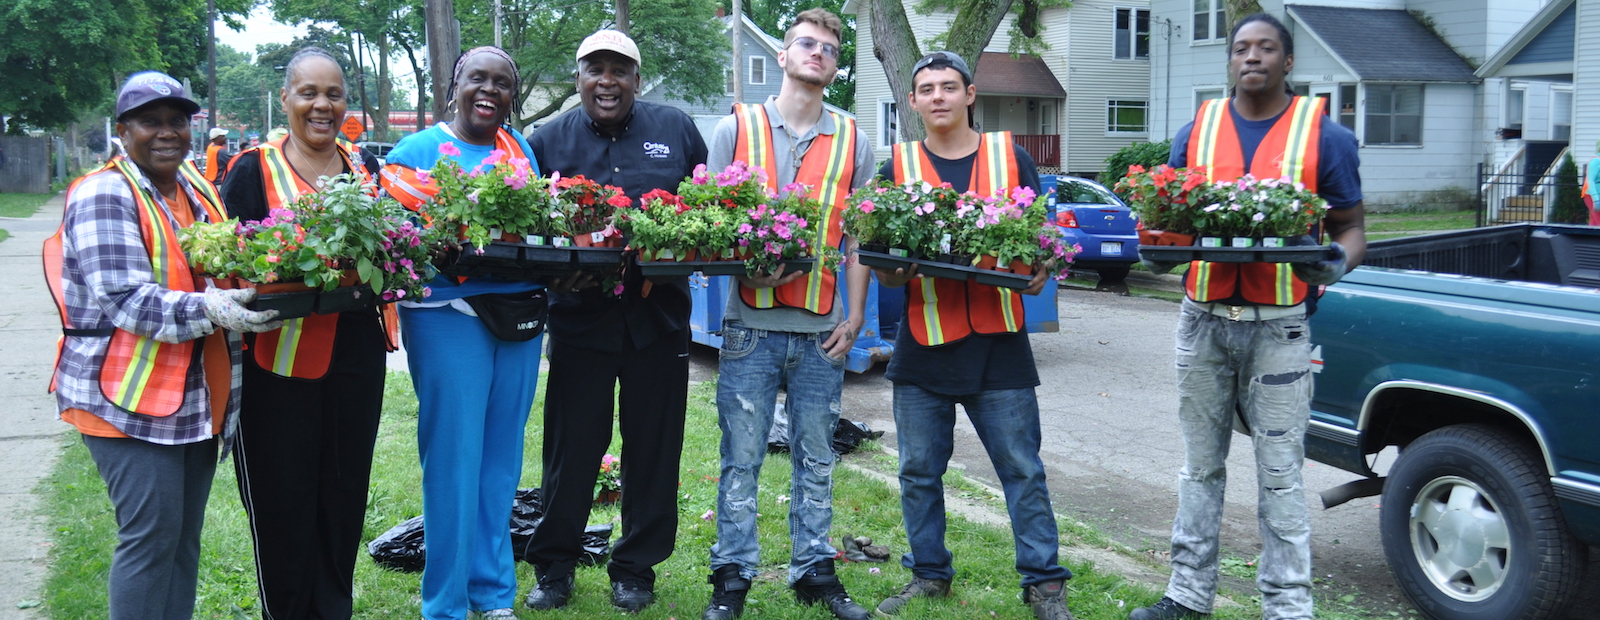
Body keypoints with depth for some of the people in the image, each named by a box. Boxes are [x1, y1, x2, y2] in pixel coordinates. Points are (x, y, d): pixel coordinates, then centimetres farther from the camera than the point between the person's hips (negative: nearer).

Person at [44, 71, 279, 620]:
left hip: (198, 395, 8)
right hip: (131, 397, -8)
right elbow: (124, 301, -21)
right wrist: (207, 309, -34)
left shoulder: (197, 186, 12)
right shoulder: (104, 196, -11)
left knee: (184, 536, 12)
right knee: (152, 535, -8)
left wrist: (244, 296, 4)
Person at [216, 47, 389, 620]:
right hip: (278, 359, -3)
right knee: (282, 497, 3)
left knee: (343, 493, 11)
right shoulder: (253, 170, 0)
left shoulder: (367, 168, 11)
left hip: (355, 354, 4)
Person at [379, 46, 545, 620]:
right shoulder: (419, 149, 1)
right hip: (449, 315, -5)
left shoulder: (521, 148, 15)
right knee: (454, 461, -3)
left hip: (519, 312, 5)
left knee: (502, 458, 11)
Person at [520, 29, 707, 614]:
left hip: (659, 314, 1)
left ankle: (635, 569, 23)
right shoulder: (550, 139, 5)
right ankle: (553, 567, 21)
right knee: (571, 449, 5)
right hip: (579, 313, -1)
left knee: (653, 449, 8)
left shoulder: (676, 129, 6)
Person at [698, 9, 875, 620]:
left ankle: (814, 571, 20)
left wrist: (855, 317, 3)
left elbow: (860, 237, 10)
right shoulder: (736, 128, 5)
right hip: (750, 323, -2)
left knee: (816, 459, 9)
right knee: (741, 458, 2)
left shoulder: (853, 142, 10)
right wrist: (748, 269, -14)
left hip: (822, 330, 2)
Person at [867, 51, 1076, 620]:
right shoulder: (898, 167, 7)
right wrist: (894, 270, -16)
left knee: (1022, 469, 2)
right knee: (920, 471, 10)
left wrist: (1038, 272, -12)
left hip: (998, 344, -1)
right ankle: (928, 574, 25)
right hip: (923, 344, 2)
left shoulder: (1011, 157, 5)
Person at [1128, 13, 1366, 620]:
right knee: (1200, 466, 13)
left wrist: (1337, 262, -19)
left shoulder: (1325, 135, 0)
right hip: (1204, 319, 3)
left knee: (1280, 473, 1)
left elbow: (1351, 227, 3)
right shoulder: (1197, 131, 7)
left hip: (1279, 326, -3)